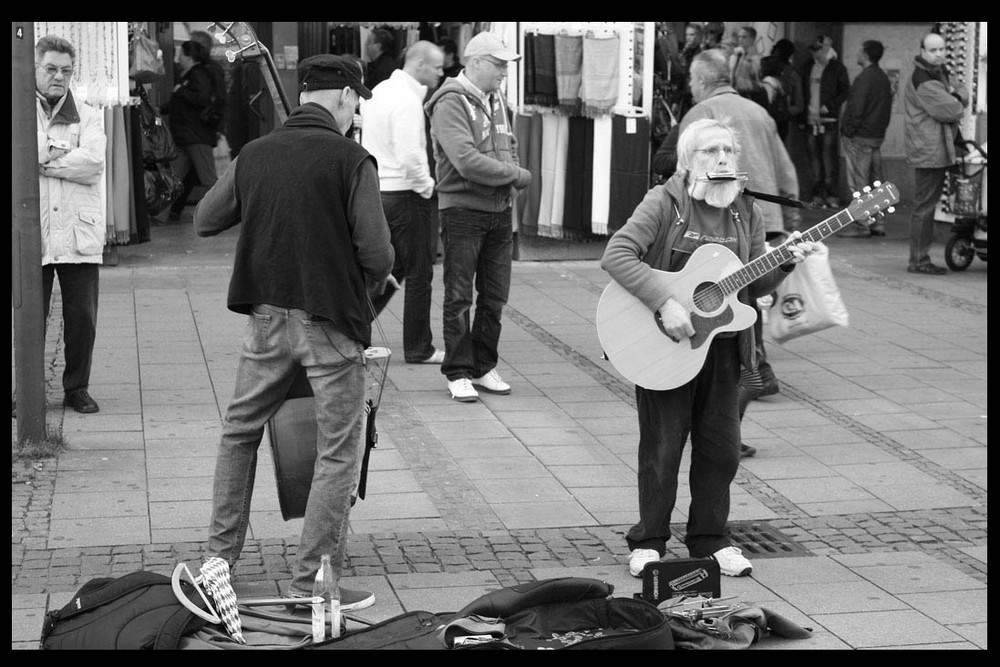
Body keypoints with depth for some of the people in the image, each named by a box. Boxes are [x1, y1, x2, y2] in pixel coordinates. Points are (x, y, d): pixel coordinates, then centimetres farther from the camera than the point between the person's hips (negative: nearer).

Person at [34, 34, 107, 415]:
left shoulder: (88, 116, 11)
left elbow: (93, 161, -8)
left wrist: (42, 160, -10)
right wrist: (63, 153, -11)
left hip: (80, 233, 1)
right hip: (31, 235, -1)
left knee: (82, 318, 5)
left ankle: (77, 389, 19)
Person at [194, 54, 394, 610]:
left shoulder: (254, 155, 3)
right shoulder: (351, 161, -12)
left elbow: (204, 221, 14)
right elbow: (377, 253, -15)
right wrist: (367, 290, 5)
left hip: (267, 317, 5)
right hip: (332, 320, -5)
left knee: (240, 432, 21)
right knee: (339, 452, 6)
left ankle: (220, 557, 27)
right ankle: (313, 581, 8)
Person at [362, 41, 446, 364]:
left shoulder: (379, 91, 12)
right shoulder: (406, 100, -18)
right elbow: (409, 156, -24)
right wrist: (428, 187, -10)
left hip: (377, 190, 9)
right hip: (404, 193, -9)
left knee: (390, 268, 18)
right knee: (419, 273, 2)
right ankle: (419, 348, 10)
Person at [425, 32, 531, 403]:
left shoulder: (496, 100, 12)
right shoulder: (451, 104, -14)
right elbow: (467, 161, -24)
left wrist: (510, 176, 1)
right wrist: (517, 175, -15)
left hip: (500, 211, 8)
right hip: (462, 209, -7)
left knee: (495, 297, 11)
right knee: (459, 298, 1)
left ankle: (483, 367, 22)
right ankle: (458, 373, 8)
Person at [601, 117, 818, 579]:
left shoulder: (746, 212, 5)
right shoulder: (665, 203, -11)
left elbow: (754, 286, 10)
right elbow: (616, 255, -22)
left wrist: (785, 263, -10)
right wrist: (664, 304, -29)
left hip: (721, 345, 5)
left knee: (720, 447, 9)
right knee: (661, 447, 3)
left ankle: (710, 540, 24)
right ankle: (647, 543, 17)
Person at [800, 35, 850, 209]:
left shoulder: (837, 68, 1)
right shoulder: (808, 68, 14)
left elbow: (845, 91, -2)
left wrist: (829, 106, -10)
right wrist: (802, 114, 9)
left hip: (828, 120, -4)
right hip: (810, 120, 5)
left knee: (829, 157, -6)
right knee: (814, 158, 5)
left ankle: (831, 195, -4)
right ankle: (817, 194, 9)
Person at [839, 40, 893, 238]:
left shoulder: (864, 79, -16)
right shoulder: (884, 78, 13)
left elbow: (856, 109, -19)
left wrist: (847, 132, -11)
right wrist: (881, 129, 20)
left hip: (860, 138, -9)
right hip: (877, 136, 9)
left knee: (858, 184, -5)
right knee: (875, 183, 12)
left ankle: (861, 225, -5)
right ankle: (877, 223, 14)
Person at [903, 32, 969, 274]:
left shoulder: (941, 74, 16)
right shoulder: (923, 81, -18)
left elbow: (963, 96, 14)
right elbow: (951, 111, -22)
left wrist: (956, 94, -8)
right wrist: (956, 102, 0)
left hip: (939, 151, 11)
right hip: (928, 152, -11)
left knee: (927, 205, 15)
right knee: (924, 207, -7)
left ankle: (921, 257, 21)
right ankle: (918, 261, -4)